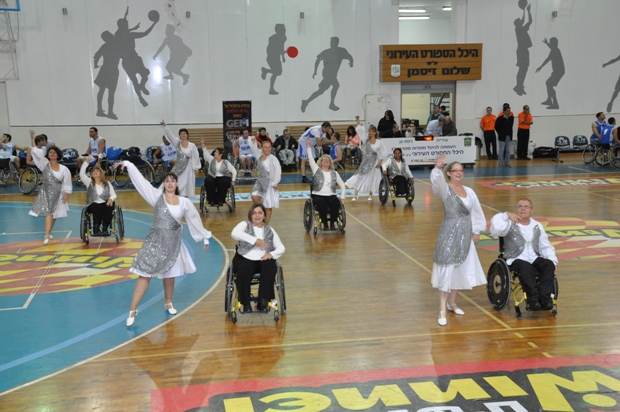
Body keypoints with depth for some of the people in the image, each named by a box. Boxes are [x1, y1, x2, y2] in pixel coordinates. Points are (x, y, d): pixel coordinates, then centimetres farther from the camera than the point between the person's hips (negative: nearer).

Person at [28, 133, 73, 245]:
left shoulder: (63, 169, -3)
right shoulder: (45, 164, -4)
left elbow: (67, 183, 0)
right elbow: (36, 151, -10)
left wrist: (66, 194, -8)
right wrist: (32, 138, -13)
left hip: (58, 193, 2)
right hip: (46, 192, -2)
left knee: (54, 214, 9)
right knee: (48, 212, -10)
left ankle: (49, 233, 25)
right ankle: (47, 236, -8)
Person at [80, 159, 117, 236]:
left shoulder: (107, 183, 16)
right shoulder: (89, 182, 14)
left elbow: (114, 194, 10)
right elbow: (81, 174, -2)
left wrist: (111, 199, -14)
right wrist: (86, 162, -8)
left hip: (105, 203, 1)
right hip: (93, 205, -1)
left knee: (108, 207, -34)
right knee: (96, 208, -37)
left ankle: (105, 229, -34)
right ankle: (96, 229, -36)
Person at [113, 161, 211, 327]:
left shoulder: (184, 202, 2)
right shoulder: (157, 196, -4)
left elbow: (195, 220, 12)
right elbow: (141, 181, -10)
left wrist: (205, 237, 17)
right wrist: (128, 164, -18)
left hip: (173, 242, 3)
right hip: (155, 240, -2)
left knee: (169, 274, 14)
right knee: (145, 273, -5)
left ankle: (168, 303, 37)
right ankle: (133, 310, -1)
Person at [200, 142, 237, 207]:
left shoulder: (226, 162, 6)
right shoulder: (211, 160, 12)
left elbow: (234, 171, 9)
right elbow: (206, 152, 3)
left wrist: (233, 180, 1)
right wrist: (203, 144, -8)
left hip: (223, 178, -2)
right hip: (213, 178, 2)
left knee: (223, 183, -35)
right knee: (208, 181, -31)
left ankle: (221, 200, -23)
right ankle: (212, 200, -22)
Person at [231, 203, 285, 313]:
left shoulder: (270, 230, 18)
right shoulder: (245, 225, 11)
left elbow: (281, 248, 11)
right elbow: (234, 233, -13)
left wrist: (271, 254, -12)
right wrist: (255, 240, -19)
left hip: (264, 259, 2)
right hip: (246, 259, -2)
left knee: (270, 266, -33)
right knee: (244, 271, -36)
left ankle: (264, 301, -32)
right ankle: (246, 304, -22)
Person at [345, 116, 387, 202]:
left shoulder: (379, 142, -5)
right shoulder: (366, 139, -1)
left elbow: (384, 153, -3)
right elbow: (361, 130, -8)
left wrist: (380, 162, -8)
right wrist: (358, 121, -17)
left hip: (374, 162, -1)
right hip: (365, 161, 1)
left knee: (372, 178, 6)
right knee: (360, 177, -3)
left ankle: (370, 195, 22)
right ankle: (355, 195, -2)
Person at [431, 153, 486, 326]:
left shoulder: (469, 191, 8)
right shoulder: (445, 189, -8)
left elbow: (477, 212, 15)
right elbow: (436, 180, -30)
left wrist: (476, 231, 13)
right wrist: (438, 167, -49)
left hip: (466, 234, 6)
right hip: (449, 233, -6)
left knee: (461, 269, 13)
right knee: (446, 270, -8)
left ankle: (451, 302, 30)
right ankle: (442, 310, -5)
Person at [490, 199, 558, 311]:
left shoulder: (537, 226, 18)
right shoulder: (510, 224, 4)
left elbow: (546, 247, 17)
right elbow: (496, 228, -17)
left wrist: (553, 262, 2)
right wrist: (506, 215, -23)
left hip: (534, 259, 4)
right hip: (516, 259, -4)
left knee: (549, 265, -26)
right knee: (526, 267, -37)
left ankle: (544, 299, -32)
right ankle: (533, 299, -39)